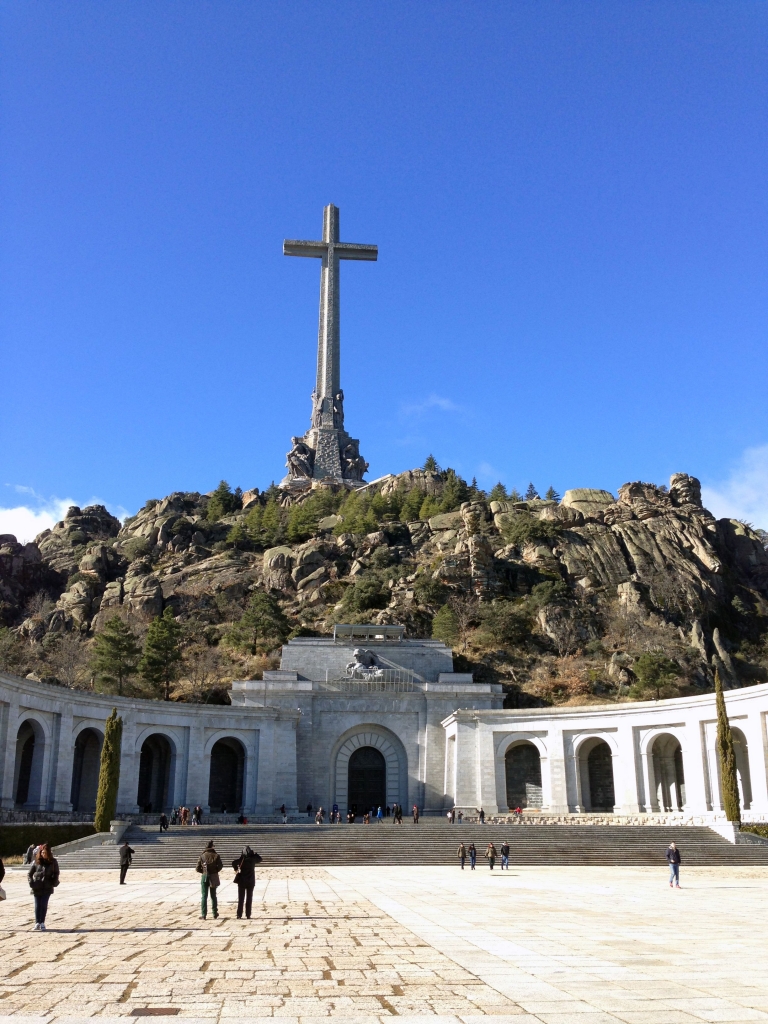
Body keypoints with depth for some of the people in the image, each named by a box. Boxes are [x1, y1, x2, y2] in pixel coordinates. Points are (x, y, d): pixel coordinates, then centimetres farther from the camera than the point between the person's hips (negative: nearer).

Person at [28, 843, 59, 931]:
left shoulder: (53, 862, 3)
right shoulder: (37, 861, 2)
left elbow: (56, 873, 11)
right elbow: (29, 873, 8)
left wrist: (54, 882, -3)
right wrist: (31, 882, -6)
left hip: (47, 887, -1)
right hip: (37, 887, 1)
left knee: (44, 905, -3)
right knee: (37, 905, 2)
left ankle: (42, 923, 7)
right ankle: (37, 923, 10)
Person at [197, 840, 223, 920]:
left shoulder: (202, 855, -2)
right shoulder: (216, 856, -4)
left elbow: (198, 868, -3)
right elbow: (220, 866, -10)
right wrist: (215, 871, 6)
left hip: (205, 877, 0)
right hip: (214, 877, 0)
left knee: (204, 896, 4)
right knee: (213, 896, 12)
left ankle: (203, 915, -3)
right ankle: (215, 914, 16)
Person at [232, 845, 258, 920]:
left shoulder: (241, 858, -9)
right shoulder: (253, 858, -5)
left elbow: (234, 862, -25)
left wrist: (236, 869, -9)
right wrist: (254, 854, 9)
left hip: (241, 881, -1)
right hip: (250, 881, 1)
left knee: (241, 898, 7)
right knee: (249, 898, 8)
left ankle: (239, 915, 4)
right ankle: (248, 915, 5)